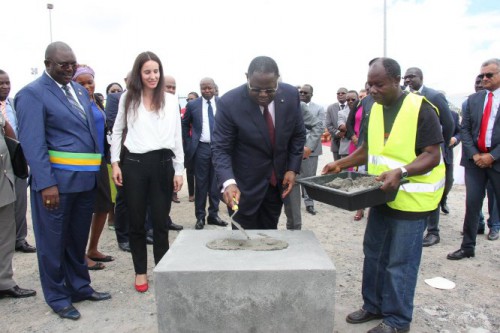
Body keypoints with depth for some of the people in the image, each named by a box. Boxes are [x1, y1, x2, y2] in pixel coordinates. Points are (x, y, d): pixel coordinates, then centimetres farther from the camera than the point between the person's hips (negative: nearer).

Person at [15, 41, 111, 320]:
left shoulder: (81, 90, 14)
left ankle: (80, 287, 34)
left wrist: (96, 170, 8)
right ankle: (58, 297, 25)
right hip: (56, 179, -6)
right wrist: (46, 183, -21)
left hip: (85, 178, 7)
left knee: (78, 238, 18)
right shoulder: (33, 93, -8)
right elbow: (33, 143, -14)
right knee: (54, 240, 9)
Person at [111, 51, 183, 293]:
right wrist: (115, 163, 3)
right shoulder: (127, 98, 5)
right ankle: (140, 271, 25)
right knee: (136, 222, 9)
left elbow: (177, 137, 4)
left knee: (161, 221, 7)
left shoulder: (170, 101, 3)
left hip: (162, 164, 0)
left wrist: (179, 170, 1)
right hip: (134, 164, 1)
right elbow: (117, 132, 11)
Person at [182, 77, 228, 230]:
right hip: (201, 148, -1)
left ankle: (213, 215, 20)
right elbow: (185, 125, 12)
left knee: (216, 183, 8)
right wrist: (188, 144, 6)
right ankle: (200, 217, 13)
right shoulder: (192, 105, 1)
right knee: (201, 183, 4)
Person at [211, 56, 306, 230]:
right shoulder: (229, 103, -20)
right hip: (245, 184, -4)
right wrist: (228, 182, -34)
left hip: (277, 180, 4)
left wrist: (293, 168, -5)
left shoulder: (291, 95, -9)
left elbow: (298, 134, 4)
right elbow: (220, 148, -19)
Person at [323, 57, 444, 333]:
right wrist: (341, 163, 2)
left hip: (411, 197, -7)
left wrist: (400, 172, -33)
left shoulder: (421, 109, -15)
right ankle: (373, 306, 34)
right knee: (373, 253, 16)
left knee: (400, 263, 1)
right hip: (382, 195, 7)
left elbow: (432, 156, -18)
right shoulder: (375, 109, 7)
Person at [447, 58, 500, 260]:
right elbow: (464, 129, 6)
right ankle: (467, 247, 15)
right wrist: (474, 154, -6)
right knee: (472, 204, 6)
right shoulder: (473, 99, 9)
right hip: (475, 158, 3)